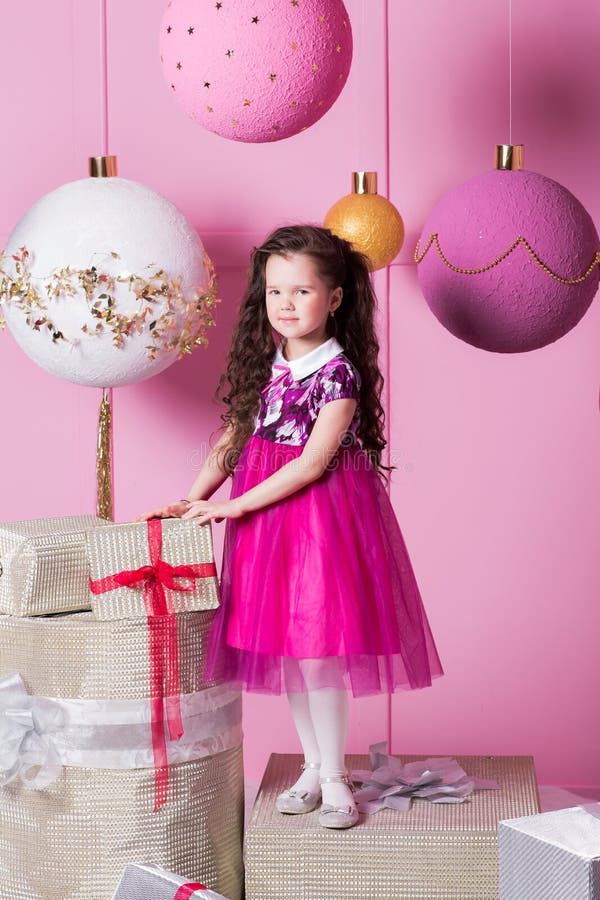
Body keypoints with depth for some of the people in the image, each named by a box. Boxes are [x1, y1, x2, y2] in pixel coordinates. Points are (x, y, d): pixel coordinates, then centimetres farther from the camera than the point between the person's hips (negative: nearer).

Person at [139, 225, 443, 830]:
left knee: (317, 652, -5)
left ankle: (334, 779, 9)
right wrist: (193, 499, 0)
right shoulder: (263, 366, 7)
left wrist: (233, 505, -17)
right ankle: (312, 767, 24)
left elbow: (312, 463, -17)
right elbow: (231, 440, 11)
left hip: (323, 514, -6)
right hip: (265, 520, 6)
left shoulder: (339, 372, -13)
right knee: (283, 650, 10)